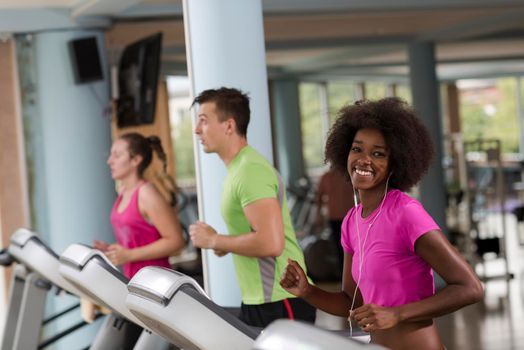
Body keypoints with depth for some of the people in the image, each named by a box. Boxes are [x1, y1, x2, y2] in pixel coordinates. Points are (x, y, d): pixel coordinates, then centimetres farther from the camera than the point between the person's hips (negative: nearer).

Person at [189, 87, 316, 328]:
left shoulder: (250, 170, -16)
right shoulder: (239, 169, 14)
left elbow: (270, 243, -26)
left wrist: (212, 240, -15)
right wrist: (221, 244, 8)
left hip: (281, 302, -10)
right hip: (256, 301, 10)